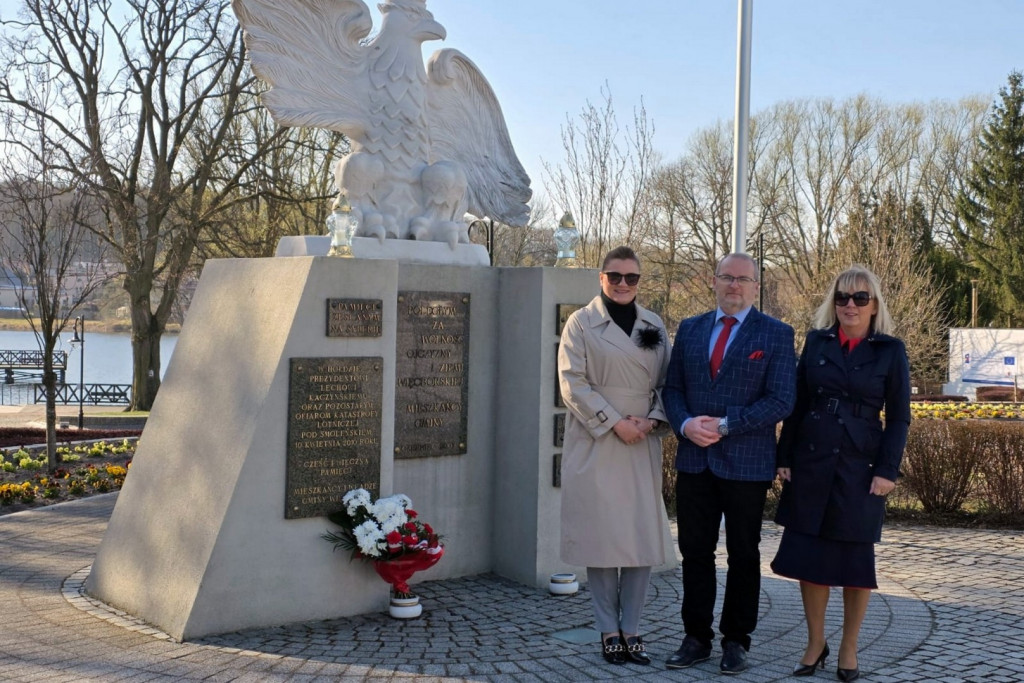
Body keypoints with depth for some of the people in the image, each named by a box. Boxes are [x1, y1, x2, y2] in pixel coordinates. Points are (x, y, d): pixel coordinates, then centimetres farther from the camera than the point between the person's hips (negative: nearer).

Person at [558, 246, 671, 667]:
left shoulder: (654, 326, 13)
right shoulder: (581, 323, 2)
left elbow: (666, 382, 12)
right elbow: (573, 383, -5)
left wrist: (652, 419, -7)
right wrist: (615, 422, -12)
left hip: (643, 445, 3)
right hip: (596, 445, -3)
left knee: (643, 535, 2)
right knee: (601, 535, 0)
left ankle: (631, 630, 11)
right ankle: (608, 632, 10)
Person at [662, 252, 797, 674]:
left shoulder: (776, 334, -3)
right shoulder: (689, 330, 10)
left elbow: (781, 400, -10)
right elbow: (672, 388, 10)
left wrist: (724, 426, -17)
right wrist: (685, 424, -10)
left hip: (747, 463, -3)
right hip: (694, 461, 3)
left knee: (743, 555, 8)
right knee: (695, 551, 8)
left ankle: (736, 640, 19)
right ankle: (697, 637, 18)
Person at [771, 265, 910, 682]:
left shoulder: (890, 351, 0)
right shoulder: (816, 343, 6)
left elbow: (898, 417, -1)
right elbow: (796, 406, 8)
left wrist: (887, 471, -9)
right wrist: (784, 458, 3)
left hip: (860, 468, -2)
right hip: (811, 464, 2)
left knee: (855, 558, 6)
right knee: (808, 555, 5)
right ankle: (815, 643, 19)